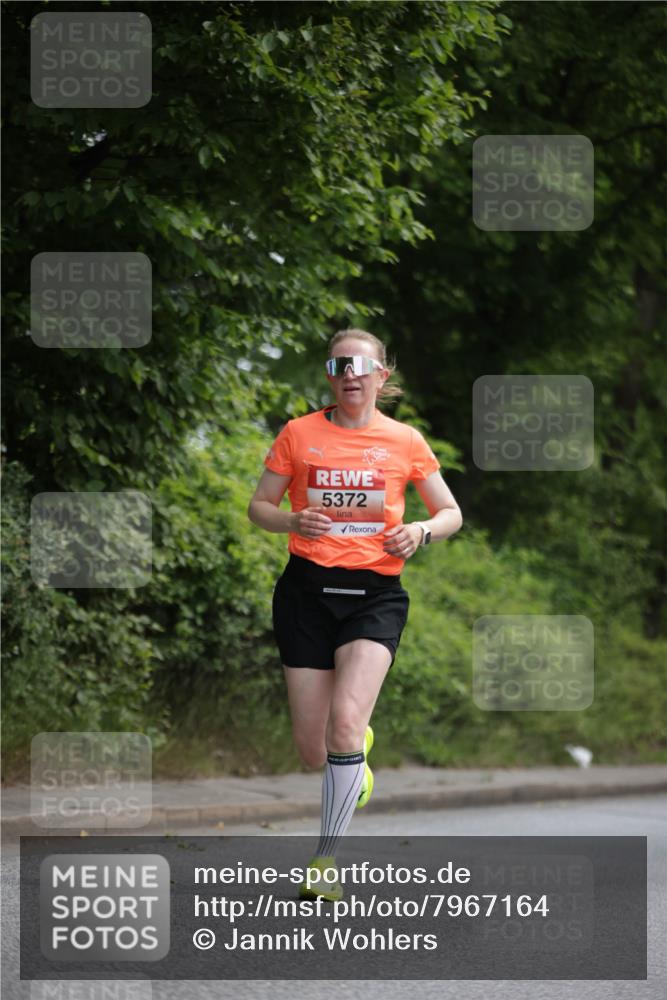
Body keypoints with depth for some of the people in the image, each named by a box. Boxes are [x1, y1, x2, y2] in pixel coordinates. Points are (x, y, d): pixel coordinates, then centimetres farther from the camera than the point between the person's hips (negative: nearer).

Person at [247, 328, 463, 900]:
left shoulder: (405, 441, 4)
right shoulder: (299, 434, 4)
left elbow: (451, 514, 12)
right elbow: (259, 506, 9)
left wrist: (422, 532, -10)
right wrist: (293, 520, -12)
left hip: (375, 594, -1)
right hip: (307, 589, 1)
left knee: (345, 719, -24)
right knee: (313, 751, 0)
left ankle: (326, 860, -11)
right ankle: (356, 757, 40)